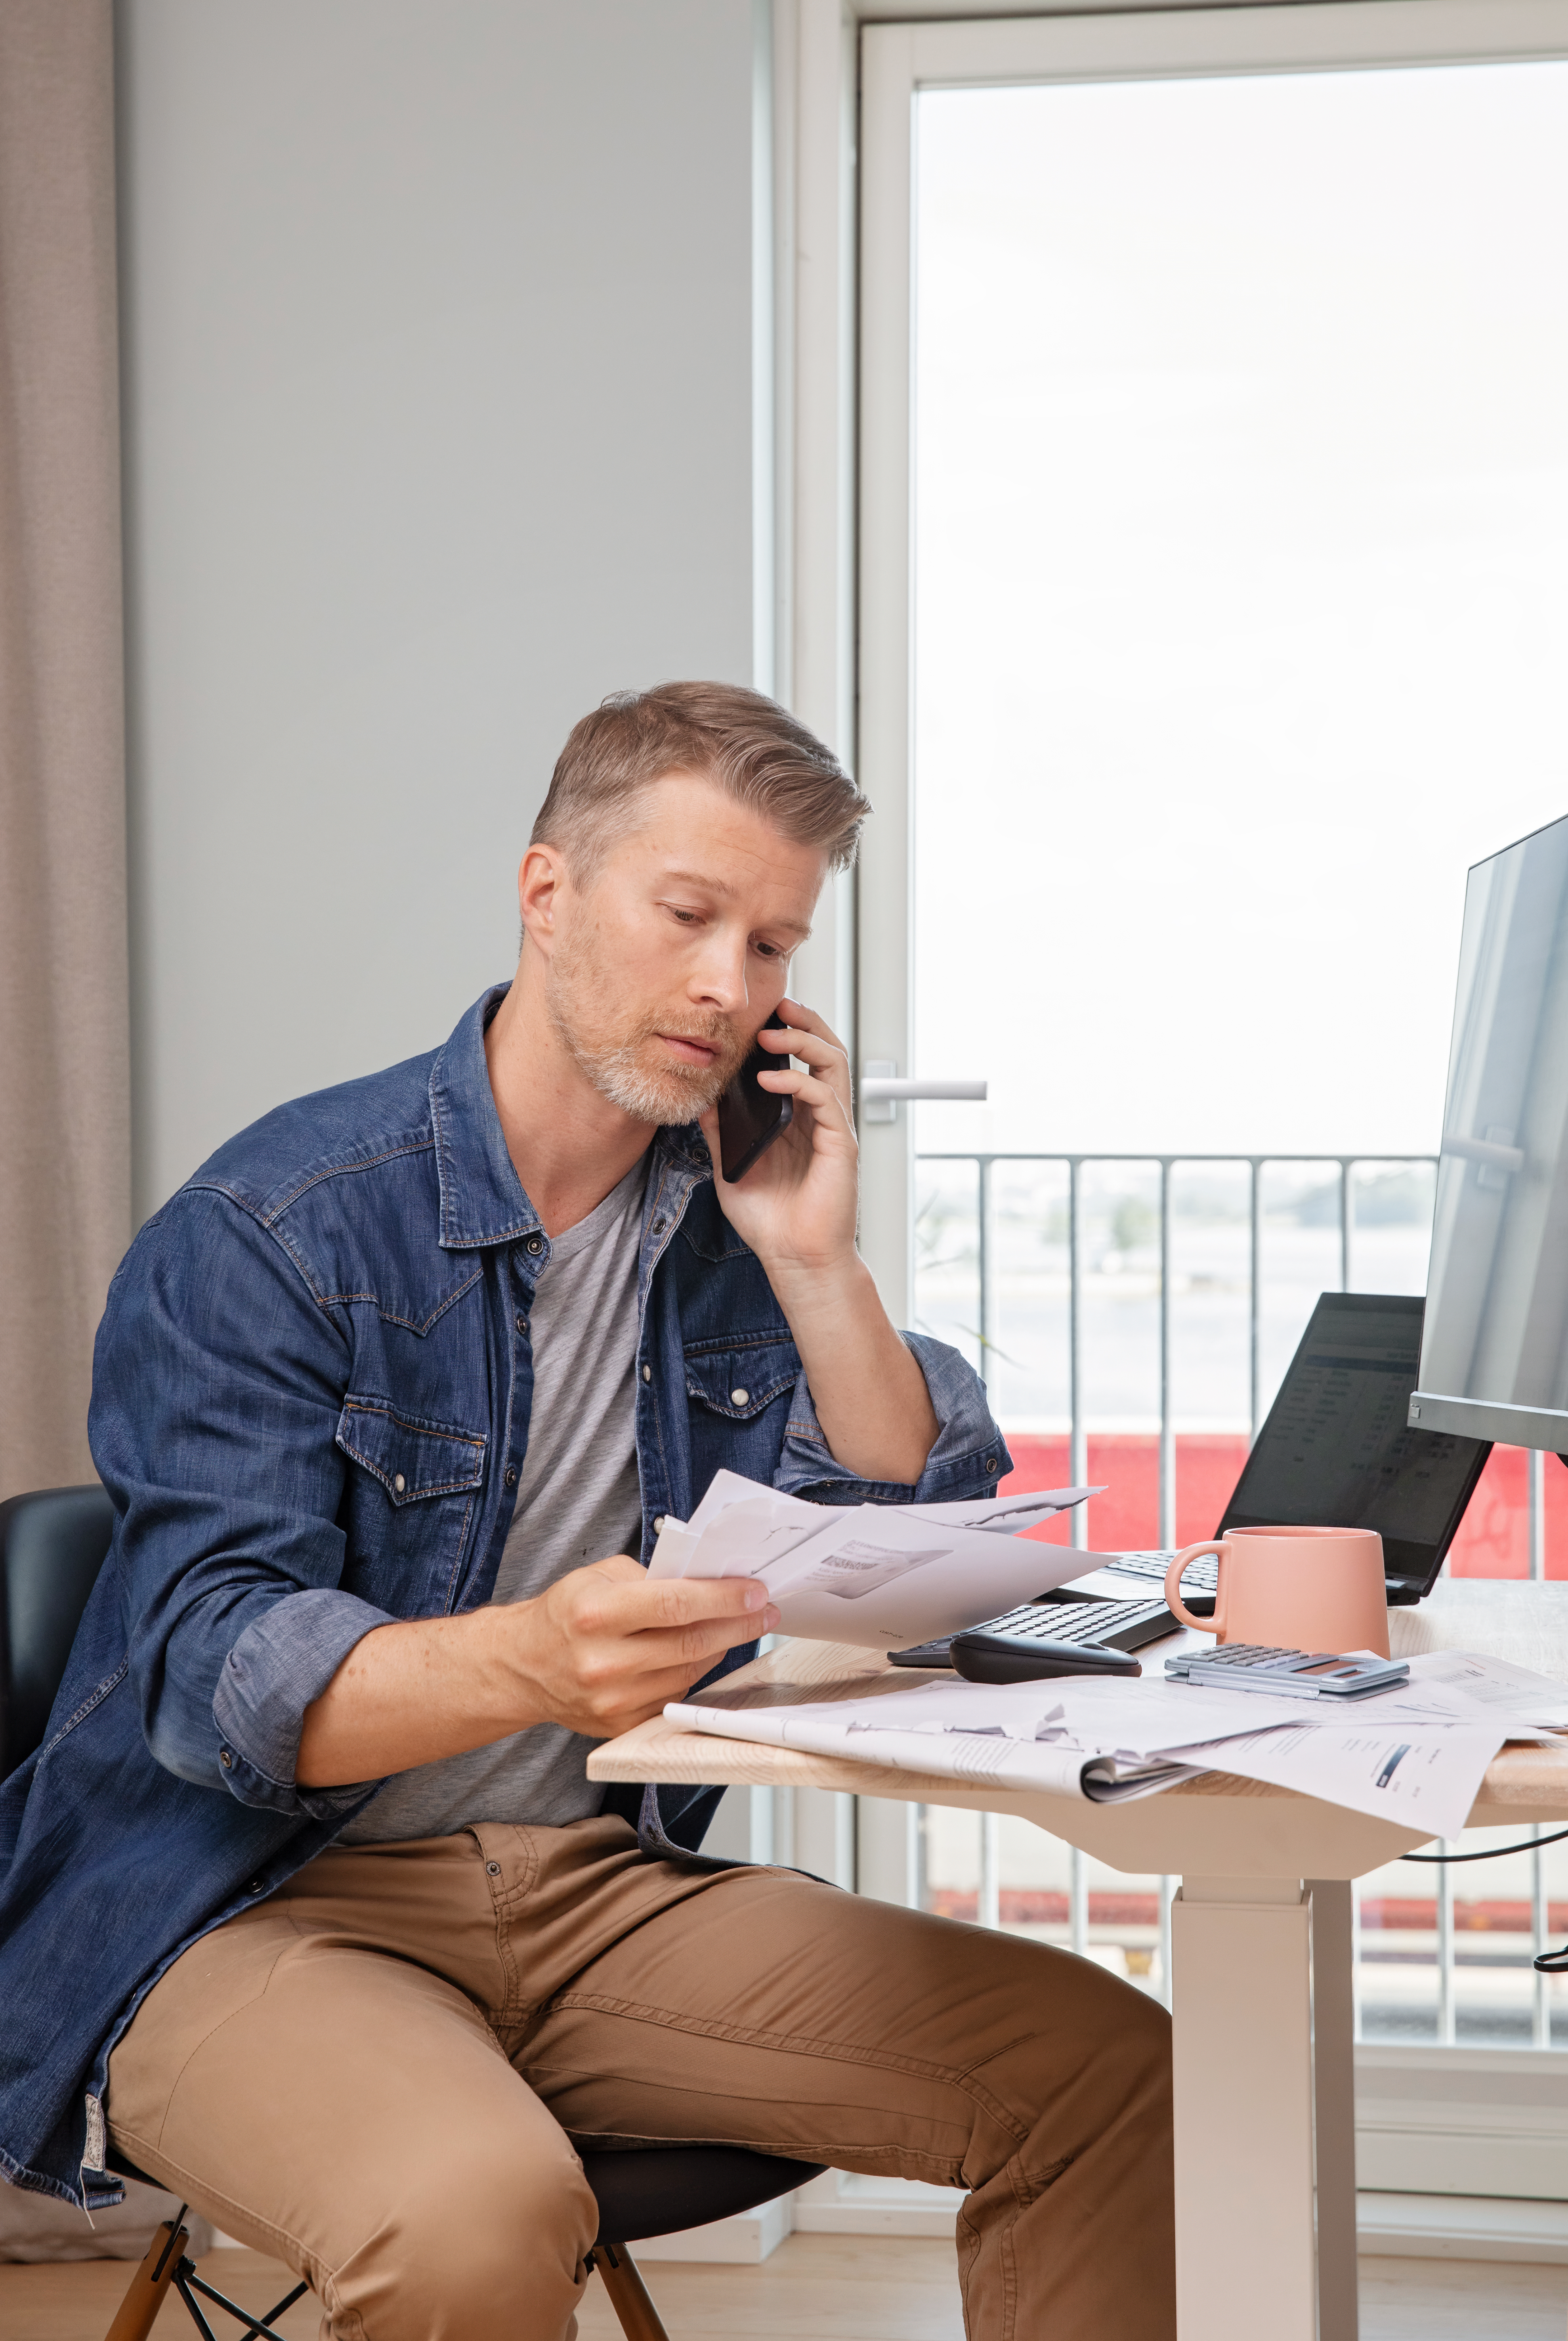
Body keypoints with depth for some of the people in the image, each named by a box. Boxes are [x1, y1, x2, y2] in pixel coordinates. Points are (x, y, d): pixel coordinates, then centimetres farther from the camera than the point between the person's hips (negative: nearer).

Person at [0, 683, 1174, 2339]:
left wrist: (815, 1263, -8)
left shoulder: (731, 1223, 9)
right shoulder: (268, 1230, -11)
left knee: (1109, 2072, -10)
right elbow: (218, 1675, -22)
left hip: (599, 1892, 6)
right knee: (470, 2208, -38)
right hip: (246, 1911, -5)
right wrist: (531, 1661, -42)